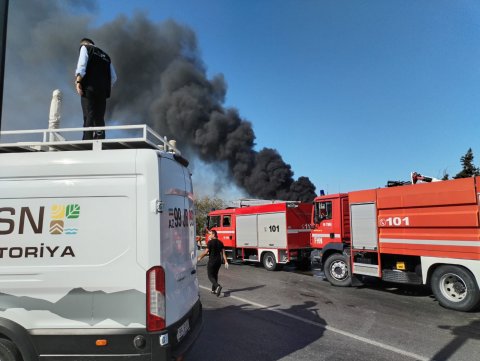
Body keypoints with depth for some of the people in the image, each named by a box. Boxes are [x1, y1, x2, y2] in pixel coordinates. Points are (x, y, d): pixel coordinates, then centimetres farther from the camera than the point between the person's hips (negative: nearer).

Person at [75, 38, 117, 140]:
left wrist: (78, 81, -10)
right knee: (99, 117, 2)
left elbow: (81, 66, -6)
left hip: (89, 88, -5)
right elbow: (114, 77, 18)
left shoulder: (85, 47, 13)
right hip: (103, 90, 5)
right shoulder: (105, 56, 28)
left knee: (89, 116, -11)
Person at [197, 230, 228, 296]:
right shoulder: (220, 242, 6)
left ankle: (218, 286, -21)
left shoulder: (210, 242, -13)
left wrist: (199, 258, -4)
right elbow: (223, 253, 3)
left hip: (212, 261, -6)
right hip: (219, 261, 7)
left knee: (210, 276, 2)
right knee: (215, 275, 20)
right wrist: (226, 262, 3)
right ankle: (214, 290, 26)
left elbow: (206, 252, -16)